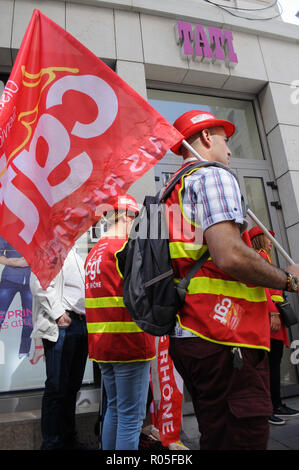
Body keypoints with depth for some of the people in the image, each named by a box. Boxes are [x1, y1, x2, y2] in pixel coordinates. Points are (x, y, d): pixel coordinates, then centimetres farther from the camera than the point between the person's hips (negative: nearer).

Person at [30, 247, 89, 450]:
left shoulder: (75, 254, 21)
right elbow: (38, 284, -15)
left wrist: (88, 315, 10)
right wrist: (58, 313, -18)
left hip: (81, 324, 8)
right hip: (61, 325, -8)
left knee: (73, 386, 14)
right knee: (57, 387, 0)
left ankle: (68, 438, 27)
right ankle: (51, 443, 15)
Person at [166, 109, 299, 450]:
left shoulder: (173, 191, 23)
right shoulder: (212, 176, -6)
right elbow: (228, 255, -21)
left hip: (188, 335, 10)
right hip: (224, 338, -10)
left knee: (216, 437, 19)